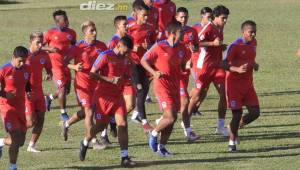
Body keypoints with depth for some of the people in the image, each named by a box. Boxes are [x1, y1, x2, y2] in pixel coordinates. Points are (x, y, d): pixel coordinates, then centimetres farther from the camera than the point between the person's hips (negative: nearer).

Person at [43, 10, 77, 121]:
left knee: (67, 89, 10)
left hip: (66, 64, 6)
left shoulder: (71, 33, 6)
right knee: (62, 88, -10)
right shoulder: (51, 33, -8)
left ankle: (49, 98, 37)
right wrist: (49, 49, -20)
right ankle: (63, 113, 3)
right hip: (56, 65, -6)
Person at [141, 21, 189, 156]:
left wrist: (188, 66, 1)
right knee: (171, 117, -16)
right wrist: (154, 72, -18)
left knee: (171, 119, 8)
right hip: (162, 85, -6)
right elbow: (144, 60, -5)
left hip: (175, 86, 6)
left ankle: (162, 146, 21)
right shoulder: (159, 47, -11)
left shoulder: (181, 48, 6)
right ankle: (154, 134, 9)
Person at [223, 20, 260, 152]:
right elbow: (224, 64, -19)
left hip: (248, 84, 7)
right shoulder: (235, 46, -16)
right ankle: (232, 142, 10)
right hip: (234, 84, -7)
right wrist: (237, 70, -36)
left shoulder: (253, 43, 7)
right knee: (237, 113, -7)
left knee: (255, 112, -2)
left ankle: (235, 127, 21)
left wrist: (254, 65, 3)